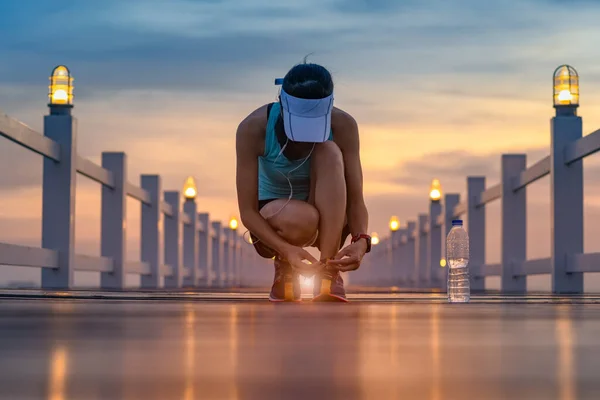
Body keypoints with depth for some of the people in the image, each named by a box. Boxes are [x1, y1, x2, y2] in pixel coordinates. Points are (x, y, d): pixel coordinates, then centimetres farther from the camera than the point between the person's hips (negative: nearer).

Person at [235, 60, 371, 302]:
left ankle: (328, 272, -25)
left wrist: (360, 240, -40)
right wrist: (286, 249, -40)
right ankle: (284, 269, -2)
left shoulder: (343, 126, -20)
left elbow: (356, 200, -19)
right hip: (273, 227, -2)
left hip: (328, 224, 2)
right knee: (301, 219, -39)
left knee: (329, 152, -29)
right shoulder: (254, 128, -24)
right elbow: (247, 211, -24)